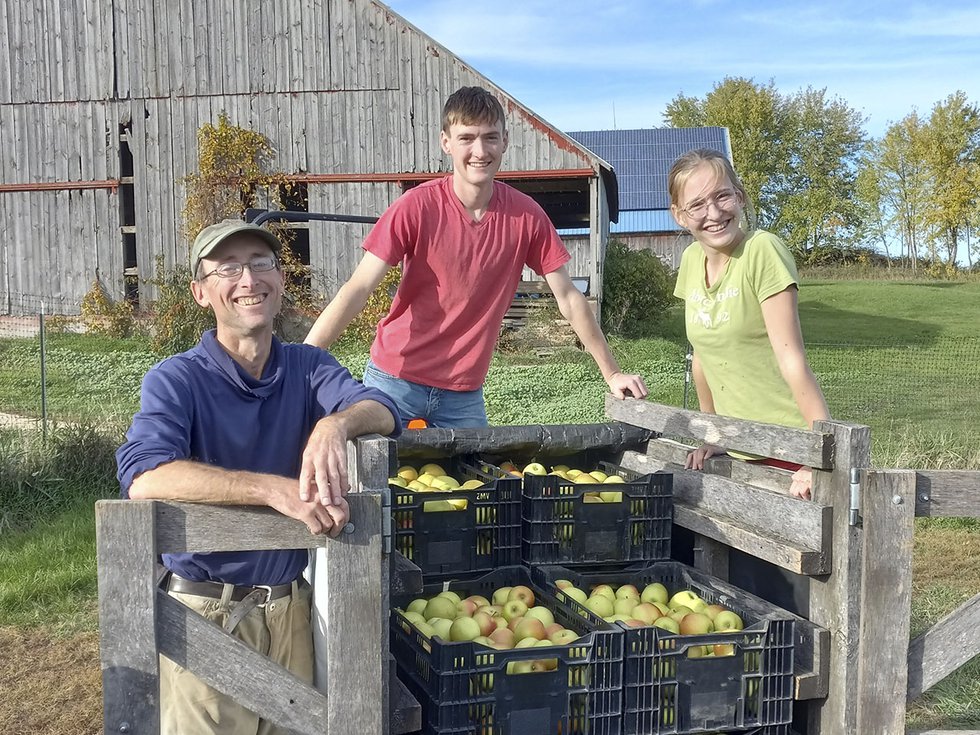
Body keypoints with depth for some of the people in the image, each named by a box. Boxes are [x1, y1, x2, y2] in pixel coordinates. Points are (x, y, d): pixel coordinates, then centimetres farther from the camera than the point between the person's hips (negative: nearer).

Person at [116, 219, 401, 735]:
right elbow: (144, 478, -28)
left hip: (291, 606, 4)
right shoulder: (175, 380, -11)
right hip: (204, 612, -4)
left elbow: (381, 411, -14)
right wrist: (275, 490, -37)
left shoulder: (308, 367, 3)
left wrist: (334, 424, -37)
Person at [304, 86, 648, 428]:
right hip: (395, 379, -2)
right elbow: (357, 290, -18)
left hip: (465, 393, 2)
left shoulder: (526, 216, -6)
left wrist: (612, 374, 2)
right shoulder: (416, 207, -14)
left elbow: (568, 297, 2)